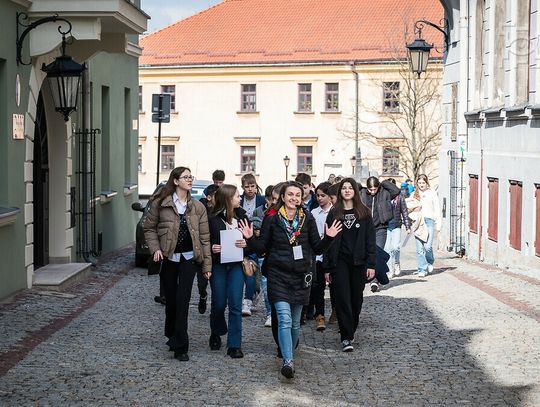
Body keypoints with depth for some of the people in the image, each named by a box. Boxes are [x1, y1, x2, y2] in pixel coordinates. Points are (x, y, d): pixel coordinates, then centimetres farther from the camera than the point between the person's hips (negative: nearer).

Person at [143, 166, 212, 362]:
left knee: (183, 299, -12)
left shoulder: (197, 207, 4)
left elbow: (204, 237, 5)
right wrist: (155, 248, -10)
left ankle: (180, 346, -12)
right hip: (168, 258, 0)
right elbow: (149, 228, 6)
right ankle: (172, 336, 32)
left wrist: (207, 265, 2)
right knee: (170, 300, 9)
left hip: (189, 258, 0)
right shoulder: (160, 203, -2)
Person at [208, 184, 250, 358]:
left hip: (236, 265, 2)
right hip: (218, 265, -2)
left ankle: (235, 345, 1)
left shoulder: (241, 216, 3)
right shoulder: (213, 219, -5)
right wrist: (211, 248, -18)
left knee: (235, 305, -3)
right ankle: (216, 334, 33)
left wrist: (246, 243, -14)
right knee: (219, 303, 6)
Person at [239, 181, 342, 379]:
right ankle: (288, 361, -24)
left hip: (300, 275, 3)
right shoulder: (272, 220, 0)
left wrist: (328, 237, -9)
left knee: (295, 322, 12)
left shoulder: (308, 219, 4)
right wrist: (250, 238, -13)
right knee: (284, 318, -17)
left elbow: (317, 248, 7)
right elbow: (262, 248, 3)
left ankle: (288, 354, 33)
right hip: (278, 275, -3)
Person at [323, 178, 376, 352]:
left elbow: (370, 240, 2)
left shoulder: (364, 213, 4)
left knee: (356, 299, 7)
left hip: (359, 262, 1)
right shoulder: (334, 213, 5)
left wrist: (371, 264, -6)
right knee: (343, 298, -8)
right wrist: (327, 267, 1)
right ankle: (346, 338, -8)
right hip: (340, 262, -1)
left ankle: (351, 330, 24)